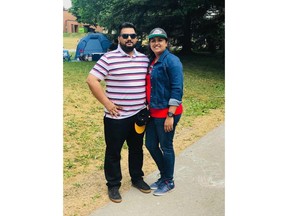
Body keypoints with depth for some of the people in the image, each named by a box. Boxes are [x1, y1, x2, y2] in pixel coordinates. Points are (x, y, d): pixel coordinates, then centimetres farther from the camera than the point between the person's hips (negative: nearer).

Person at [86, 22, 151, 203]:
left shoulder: (144, 59, 6)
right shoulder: (109, 58, -10)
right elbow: (92, 80, -13)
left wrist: (148, 102, 8)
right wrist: (107, 103, -14)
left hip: (139, 115, 5)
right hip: (117, 117, -5)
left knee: (137, 149, 19)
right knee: (113, 152, 8)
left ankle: (137, 178, 38)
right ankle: (113, 185, 25)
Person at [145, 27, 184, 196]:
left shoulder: (171, 60, -13)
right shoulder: (151, 61, 10)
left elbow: (177, 89, -18)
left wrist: (170, 115, -21)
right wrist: (148, 107, 16)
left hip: (167, 112, -8)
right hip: (154, 112, 8)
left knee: (166, 146, 5)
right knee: (151, 144, 14)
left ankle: (169, 181, 26)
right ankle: (164, 175, 34)